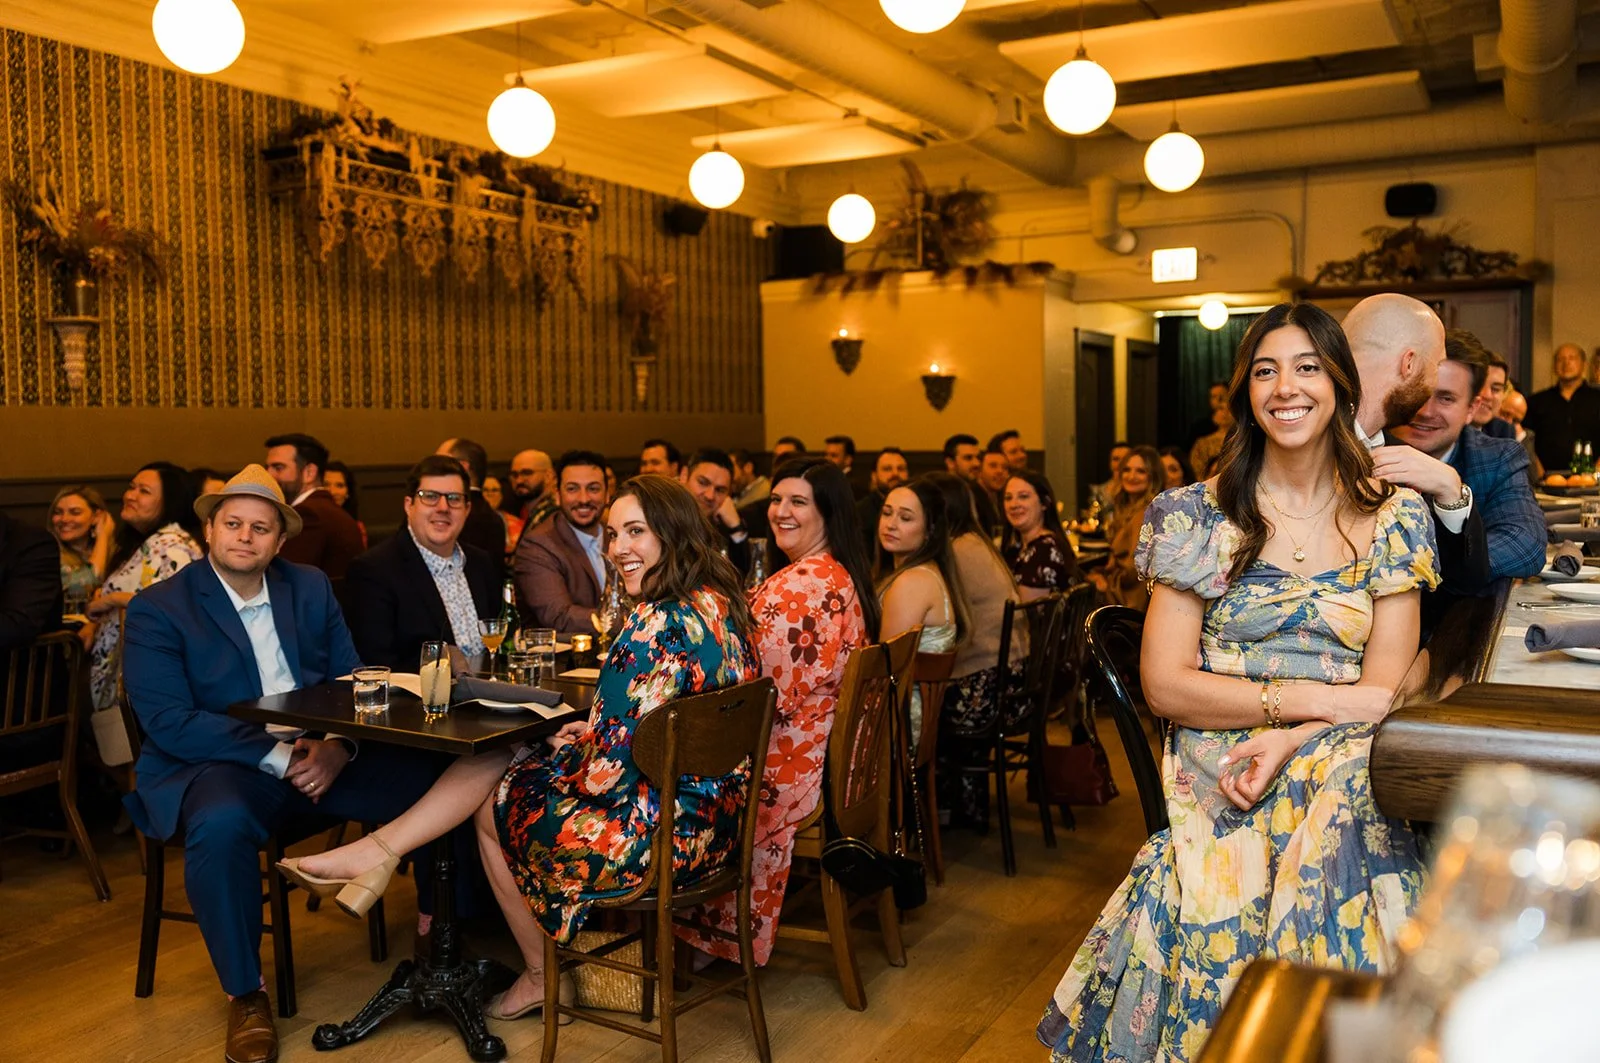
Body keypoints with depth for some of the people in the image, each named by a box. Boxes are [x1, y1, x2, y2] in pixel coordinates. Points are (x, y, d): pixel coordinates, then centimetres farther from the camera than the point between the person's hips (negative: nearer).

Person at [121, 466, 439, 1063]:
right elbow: (169, 722, -13)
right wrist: (277, 758, -22)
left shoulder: (311, 587, 9)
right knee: (222, 824, -38)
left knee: (433, 782, -16)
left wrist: (338, 746, -14)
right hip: (215, 765, -4)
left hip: (320, 757, 4)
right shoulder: (157, 610, -4)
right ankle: (245, 994, -15)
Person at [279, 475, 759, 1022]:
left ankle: (544, 978, 29)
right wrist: (591, 734, 4)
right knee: (500, 757, 12)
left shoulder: (655, 625, -26)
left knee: (494, 808, 17)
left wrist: (567, 749, -4)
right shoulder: (720, 604, 4)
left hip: (660, 833, -9)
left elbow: (606, 772, -26)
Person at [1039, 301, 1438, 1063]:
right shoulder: (1199, 516, 3)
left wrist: (1287, 742, -15)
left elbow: (1385, 690, 3)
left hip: (1341, 780, 1)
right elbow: (1165, 685, -3)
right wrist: (1314, 698, -11)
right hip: (1217, 789, -1)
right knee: (1215, 905, -28)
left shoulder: (1393, 518, 8)